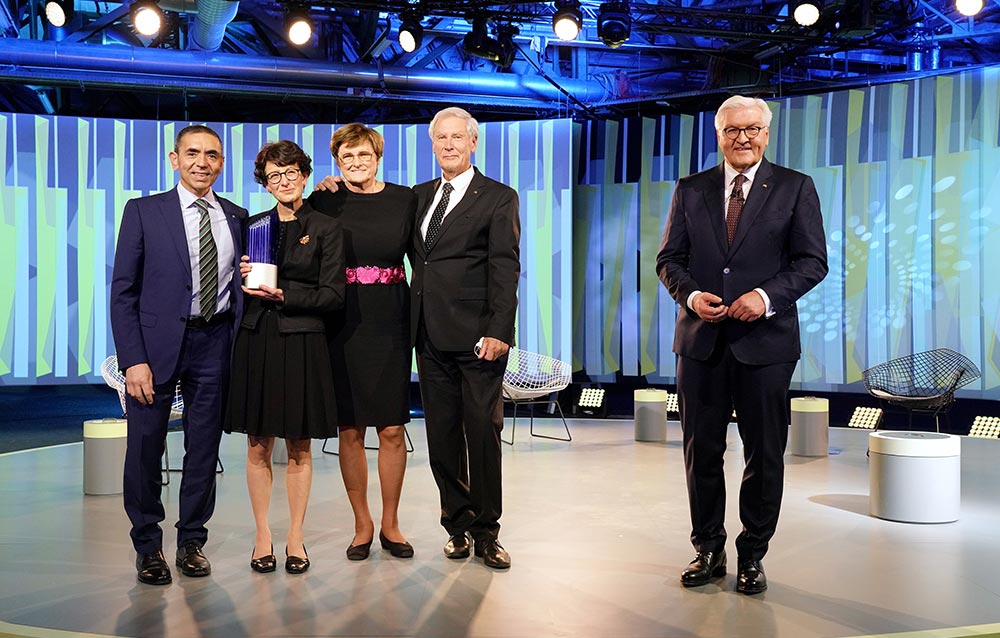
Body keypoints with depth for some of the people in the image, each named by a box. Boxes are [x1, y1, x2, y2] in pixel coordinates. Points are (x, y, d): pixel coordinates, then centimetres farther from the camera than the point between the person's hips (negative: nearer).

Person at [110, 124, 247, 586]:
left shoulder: (237, 218, 9)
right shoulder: (144, 211, 1)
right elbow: (123, 291, -2)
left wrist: (239, 348, -3)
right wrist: (133, 359, -10)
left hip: (214, 343, 2)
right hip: (156, 342, -2)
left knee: (205, 449, 9)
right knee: (145, 448, 4)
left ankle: (192, 540, 24)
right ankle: (147, 545, 22)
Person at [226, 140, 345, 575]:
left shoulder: (326, 228, 2)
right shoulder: (254, 225, 12)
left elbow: (332, 295, -5)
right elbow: (241, 290, 16)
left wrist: (283, 294, -14)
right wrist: (245, 278, -6)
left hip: (302, 344, -3)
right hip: (256, 341, 3)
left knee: (299, 448, 4)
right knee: (258, 445, 5)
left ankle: (295, 538, 15)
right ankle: (263, 536, 16)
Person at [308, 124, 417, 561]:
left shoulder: (404, 199, 4)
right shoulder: (324, 202, 3)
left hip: (390, 323, 1)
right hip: (343, 325, 0)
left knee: (392, 429, 4)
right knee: (350, 430, 6)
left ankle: (390, 523, 20)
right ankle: (362, 524, 21)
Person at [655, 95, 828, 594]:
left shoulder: (795, 188, 3)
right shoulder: (691, 190, 10)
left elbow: (812, 261, -1)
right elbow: (669, 258, 8)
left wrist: (766, 295, -17)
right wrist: (690, 295, -11)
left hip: (765, 339, -1)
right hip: (701, 339, 2)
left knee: (764, 454, 7)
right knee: (701, 451, 8)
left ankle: (752, 555, 23)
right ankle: (708, 550, 23)